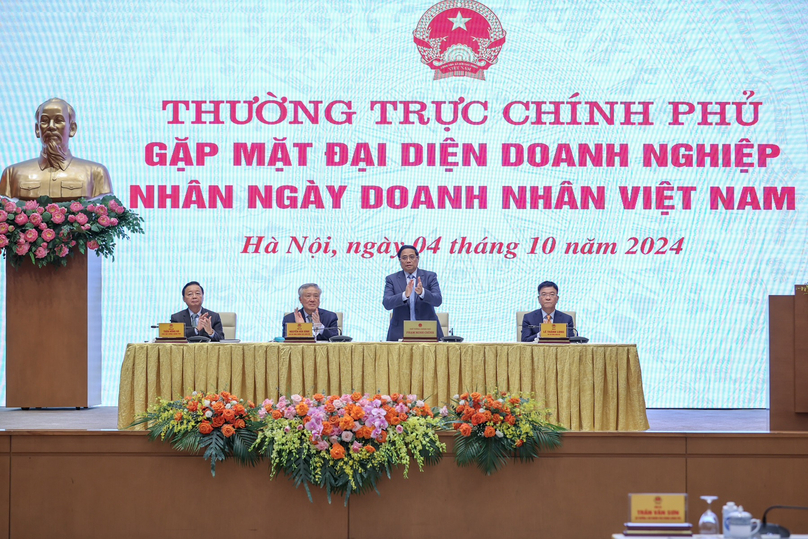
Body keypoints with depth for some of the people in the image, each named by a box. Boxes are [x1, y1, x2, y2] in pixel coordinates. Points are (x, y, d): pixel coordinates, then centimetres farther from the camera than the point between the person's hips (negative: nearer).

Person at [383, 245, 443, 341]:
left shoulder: (430, 276, 6)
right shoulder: (392, 279, 6)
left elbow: (438, 301, -7)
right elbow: (387, 304, -9)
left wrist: (422, 292, -27)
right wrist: (405, 295, -28)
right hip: (400, 333, 0)